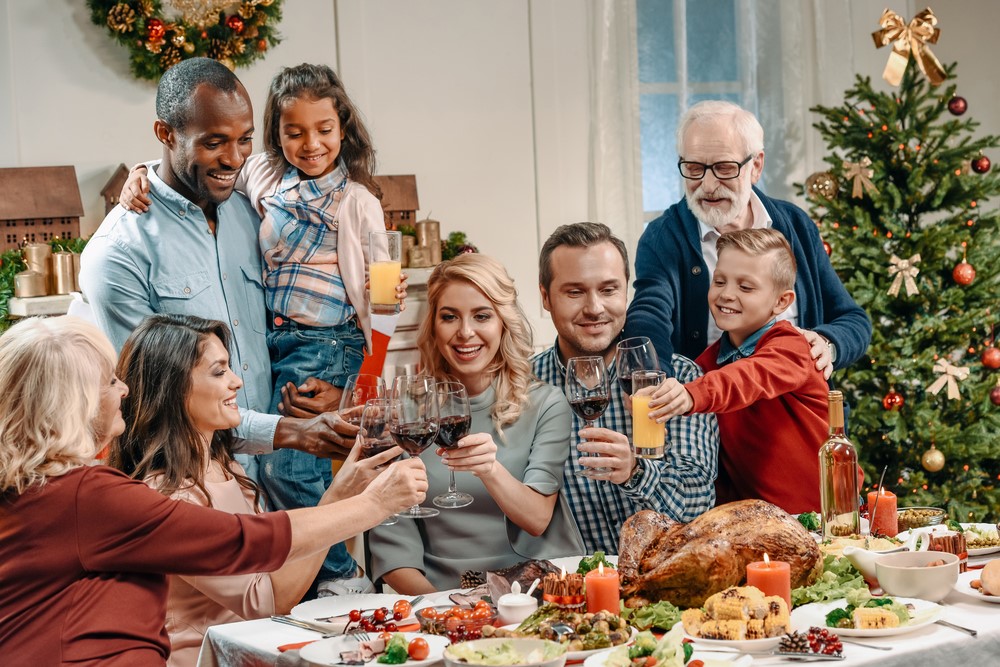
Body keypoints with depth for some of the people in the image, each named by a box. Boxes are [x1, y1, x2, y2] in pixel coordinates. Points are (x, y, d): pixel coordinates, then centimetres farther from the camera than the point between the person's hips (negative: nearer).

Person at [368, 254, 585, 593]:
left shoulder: (545, 404, 4)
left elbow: (537, 520, -5)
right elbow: (391, 540, 0)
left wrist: (490, 469, -24)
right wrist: (435, 605, -17)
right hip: (440, 595, 0)